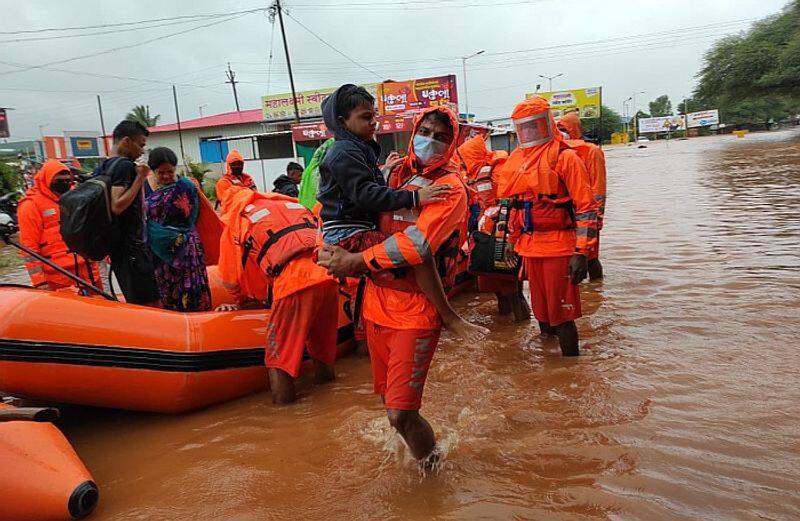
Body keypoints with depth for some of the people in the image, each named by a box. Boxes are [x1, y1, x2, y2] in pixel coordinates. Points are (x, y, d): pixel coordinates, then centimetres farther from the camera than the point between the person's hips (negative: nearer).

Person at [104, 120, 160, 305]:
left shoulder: (103, 167, 15)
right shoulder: (125, 165, -12)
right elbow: (117, 206, -23)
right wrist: (140, 178, -17)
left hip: (116, 244, 10)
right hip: (131, 246, -10)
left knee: (133, 303, 15)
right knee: (150, 304, -11)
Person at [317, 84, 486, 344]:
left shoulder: (358, 150, 20)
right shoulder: (345, 153, -12)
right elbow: (366, 195, -24)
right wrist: (414, 197, -27)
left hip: (357, 231, 11)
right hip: (348, 235, -11)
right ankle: (449, 318, -21)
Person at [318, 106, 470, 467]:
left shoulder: (450, 188, -9)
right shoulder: (396, 172, 10)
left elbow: (417, 244, -22)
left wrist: (356, 261, -20)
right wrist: (334, 249, 2)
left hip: (416, 309, -6)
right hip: (376, 300, 6)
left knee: (400, 414, -8)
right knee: (388, 399, 19)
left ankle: (432, 468, 21)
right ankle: (419, 452, 46)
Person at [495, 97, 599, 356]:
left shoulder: (564, 157, -8)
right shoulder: (515, 160, 12)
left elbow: (586, 208, -12)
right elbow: (509, 204, 22)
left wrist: (581, 252, -17)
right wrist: (511, 242, 20)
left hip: (558, 248, -6)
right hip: (529, 248, 7)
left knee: (561, 314, -2)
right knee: (542, 312, 17)